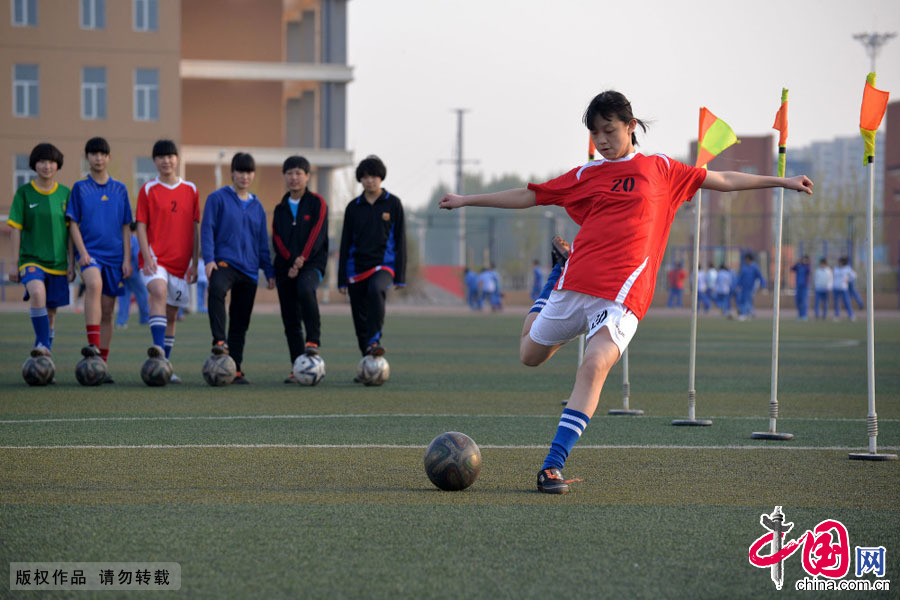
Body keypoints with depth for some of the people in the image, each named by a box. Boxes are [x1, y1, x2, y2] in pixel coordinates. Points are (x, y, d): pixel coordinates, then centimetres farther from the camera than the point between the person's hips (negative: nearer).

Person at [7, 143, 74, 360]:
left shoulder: (65, 194, 5)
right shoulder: (24, 193, 0)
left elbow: (71, 231, 8)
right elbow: (15, 230, 1)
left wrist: (71, 264, 3)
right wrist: (14, 264, -3)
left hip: (58, 263, 3)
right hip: (31, 259, -3)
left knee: (51, 312, 6)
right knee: (37, 294, -29)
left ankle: (45, 349, 19)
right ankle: (42, 345, -23)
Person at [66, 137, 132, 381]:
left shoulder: (120, 189, 10)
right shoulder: (80, 188, 5)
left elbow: (126, 227, 10)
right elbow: (73, 224, 2)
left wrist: (127, 259, 3)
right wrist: (82, 252, -11)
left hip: (114, 255, 3)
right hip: (90, 252, -3)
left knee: (107, 311, 4)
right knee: (94, 285, -33)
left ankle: (102, 363, 10)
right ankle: (92, 345, -40)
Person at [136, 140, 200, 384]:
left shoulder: (190, 190, 10)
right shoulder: (148, 190, 2)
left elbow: (195, 228, 11)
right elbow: (141, 226, -1)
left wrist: (195, 263, 6)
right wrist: (147, 258, -12)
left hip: (181, 262, 4)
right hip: (156, 258, -4)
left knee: (172, 314, 7)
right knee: (159, 291, -31)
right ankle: (158, 348, -43)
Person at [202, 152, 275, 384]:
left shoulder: (257, 206, 16)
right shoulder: (218, 198, 2)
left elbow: (263, 242, 20)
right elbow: (207, 230, -2)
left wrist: (269, 272, 16)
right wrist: (209, 259, -15)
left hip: (249, 269, 5)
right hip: (225, 262, -5)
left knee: (241, 323, 6)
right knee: (217, 289, -39)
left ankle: (236, 369, 12)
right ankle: (219, 340, -43)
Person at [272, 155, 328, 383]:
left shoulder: (317, 203, 3)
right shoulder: (280, 209, 15)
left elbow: (318, 234, -8)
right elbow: (277, 239, 5)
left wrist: (303, 259, -19)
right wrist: (291, 261, -11)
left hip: (312, 264, -4)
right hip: (285, 267, 4)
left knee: (305, 288, -37)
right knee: (290, 319, 0)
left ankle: (313, 340, -26)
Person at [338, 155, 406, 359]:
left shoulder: (393, 203, 2)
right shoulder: (353, 207, 8)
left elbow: (400, 240, 3)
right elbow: (345, 243, 11)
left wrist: (400, 276, -3)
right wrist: (342, 278, 6)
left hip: (383, 265, -3)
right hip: (357, 267, 3)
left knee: (376, 290, -36)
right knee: (360, 319, 3)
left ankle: (374, 341, -38)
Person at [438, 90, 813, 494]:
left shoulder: (659, 169, 13)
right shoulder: (585, 176, 15)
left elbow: (724, 181, 21)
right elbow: (527, 196, 21)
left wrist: (782, 182, 22)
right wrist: (468, 200, 21)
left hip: (622, 294, -3)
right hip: (575, 285, 3)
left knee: (594, 366, -23)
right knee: (531, 355, 16)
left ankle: (553, 465, -24)